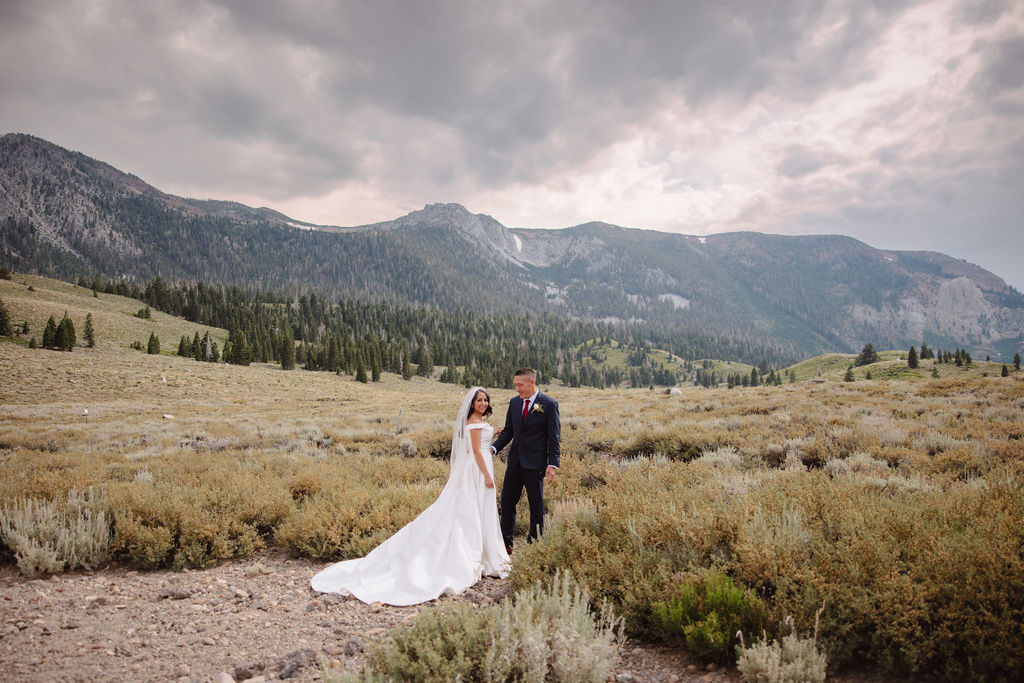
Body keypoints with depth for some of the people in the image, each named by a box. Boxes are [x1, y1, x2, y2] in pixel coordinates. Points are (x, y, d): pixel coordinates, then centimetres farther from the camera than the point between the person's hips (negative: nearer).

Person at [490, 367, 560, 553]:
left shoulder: (549, 404, -9)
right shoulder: (514, 402, 7)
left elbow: (554, 438, -9)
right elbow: (508, 431, 12)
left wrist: (552, 464, -14)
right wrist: (493, 448, -4)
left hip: (534, 464, -6)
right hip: (515, 461, 6)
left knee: (536, 506, 7)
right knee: (507, 501, 10)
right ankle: (506, 544, 22)